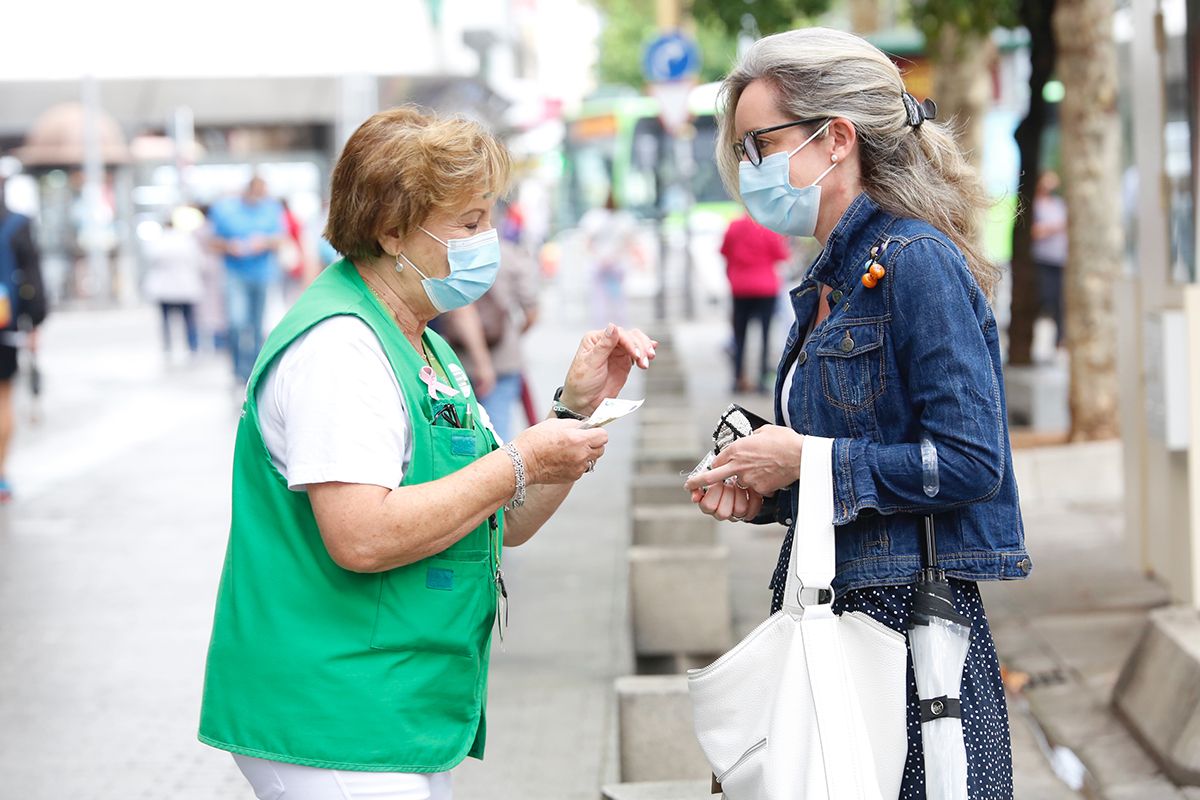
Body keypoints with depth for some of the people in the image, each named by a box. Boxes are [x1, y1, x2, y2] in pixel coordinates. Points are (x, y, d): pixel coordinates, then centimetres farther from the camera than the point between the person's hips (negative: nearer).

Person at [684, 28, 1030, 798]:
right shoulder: (829, 284, 15)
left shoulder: (916, 263, -13)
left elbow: (970, 462, -19)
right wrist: (763, 493, 5)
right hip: (836, 613, 9)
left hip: (912, 623, -9)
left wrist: (808, 461, -13)